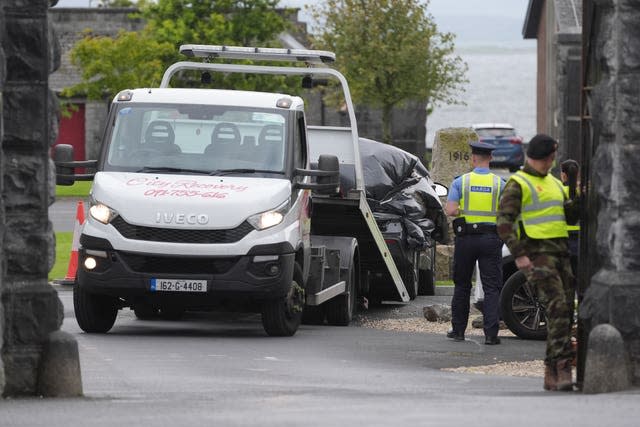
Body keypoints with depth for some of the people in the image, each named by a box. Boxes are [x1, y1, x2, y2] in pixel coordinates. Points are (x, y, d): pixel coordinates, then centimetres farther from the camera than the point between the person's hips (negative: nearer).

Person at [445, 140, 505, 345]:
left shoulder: (460, 182, -2)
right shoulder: (499, 183, 0)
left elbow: (451, 210, -11)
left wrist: (448, 208, 11)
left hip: (466, 238, 0)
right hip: (491, 239, 0)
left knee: (462, 285, 14)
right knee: (492, 288, -1)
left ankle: (458, 330, 19)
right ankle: (491, 333, -10)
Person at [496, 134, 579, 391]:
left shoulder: (554, 183, 21)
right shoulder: (518, 184, -4)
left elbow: (568, 218, 22)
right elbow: (504, 222, -11)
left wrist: (578, 199, 1)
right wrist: (519, 255, -20)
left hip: (560, 252, 8)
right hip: (535, 253, -8)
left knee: (565, 312, 4)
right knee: (557, 307, -21)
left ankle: (551, 375, 9)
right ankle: (563, 368, -26)